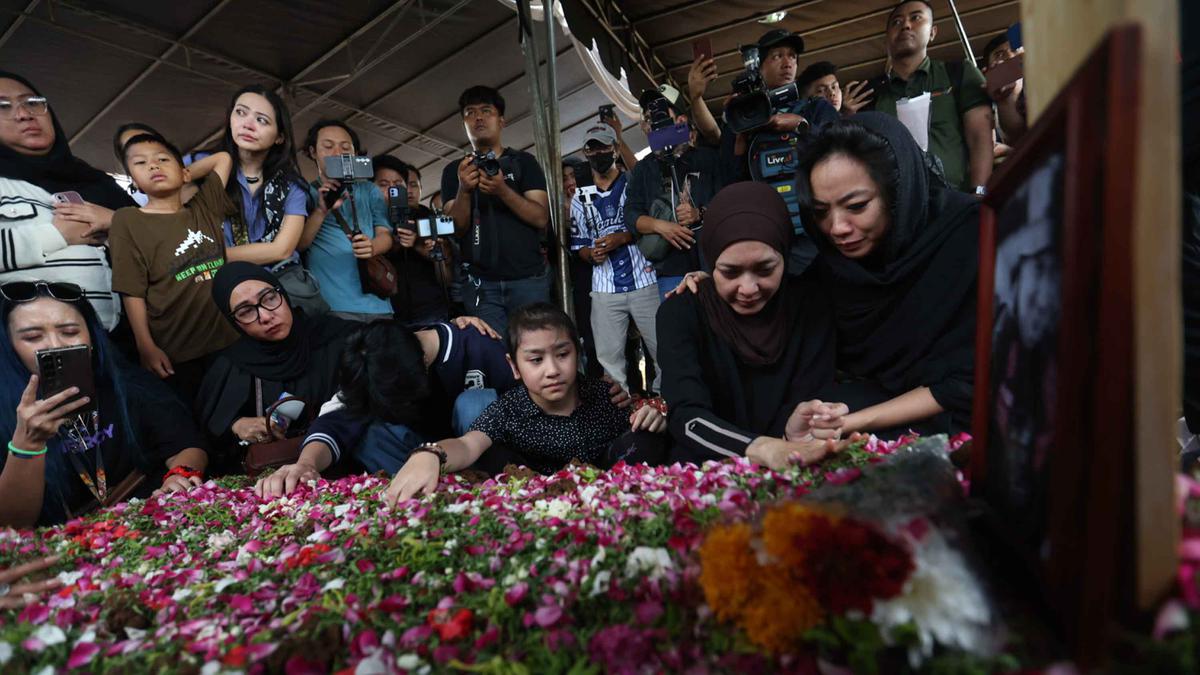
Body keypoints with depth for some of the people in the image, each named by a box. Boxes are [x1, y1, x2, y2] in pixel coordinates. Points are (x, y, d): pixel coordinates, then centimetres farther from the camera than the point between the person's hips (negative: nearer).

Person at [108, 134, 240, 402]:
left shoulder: (204, 209, 9)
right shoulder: (128, 220, -1)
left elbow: (223, 158, 19)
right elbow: (132, 290, -5)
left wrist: (185, 175, 14)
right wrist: (146, 347, -9)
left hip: (227, 339, 3)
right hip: (175, 351, -3)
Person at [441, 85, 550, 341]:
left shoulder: (523, 162, 8)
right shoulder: (455, 171, 12)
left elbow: (541, 218, -3)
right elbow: (457, 229, 2)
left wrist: (502, 190, -19)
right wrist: (464, 190, -16)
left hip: (528, 280, -1)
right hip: (482, 285, 1)